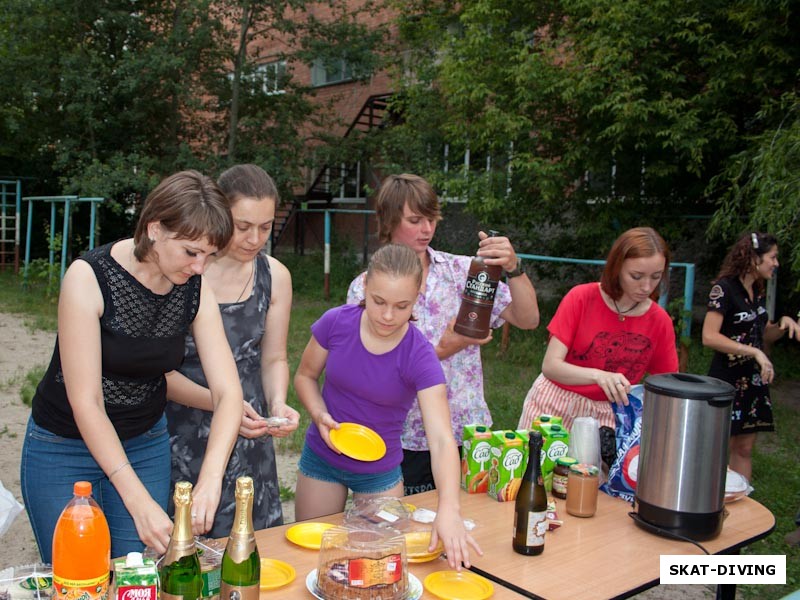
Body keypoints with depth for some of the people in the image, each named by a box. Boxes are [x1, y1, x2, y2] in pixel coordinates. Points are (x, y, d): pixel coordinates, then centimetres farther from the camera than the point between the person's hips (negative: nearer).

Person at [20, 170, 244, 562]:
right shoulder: (89, 276, -23)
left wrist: (210, 479, -31)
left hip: (147, 443, 4)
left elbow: (228, 391, -14)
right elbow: (85, 402, -25)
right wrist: (139, 502, -31)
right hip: (65, 446, -3)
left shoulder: (196, 290, -11)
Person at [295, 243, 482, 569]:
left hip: (380, 472, -2)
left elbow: (441, 439, -31)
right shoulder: (336, 322, -17)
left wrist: (448, 509, -45)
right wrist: (320, 415, -19)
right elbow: (305, 375, 0)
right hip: (321, 458, 2)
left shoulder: (420, 356, -23)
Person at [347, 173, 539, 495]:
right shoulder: (365, 288, -4)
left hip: (468, 434, 2)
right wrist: (444, 349, -21)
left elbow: (528, 320, -4)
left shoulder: (461, 270, 1)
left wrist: (513, 268, -21)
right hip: (408, 442, -2)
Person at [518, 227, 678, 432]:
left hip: (605, 415, 1)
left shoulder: (660, 322, -7)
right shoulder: (581, 297, -13)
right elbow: (550, 365, -19)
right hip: (554, 404, -1)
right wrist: (598, 375, -35)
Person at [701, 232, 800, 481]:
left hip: (754, 381, 8)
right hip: (727, 381, -8)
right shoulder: (724, 288, -15)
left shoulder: (758, 292, 10)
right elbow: (709, 336, -23)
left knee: (744, 448, 11)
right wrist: (754, 352, -24)